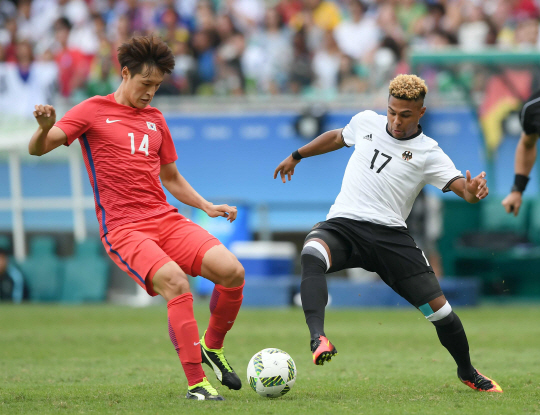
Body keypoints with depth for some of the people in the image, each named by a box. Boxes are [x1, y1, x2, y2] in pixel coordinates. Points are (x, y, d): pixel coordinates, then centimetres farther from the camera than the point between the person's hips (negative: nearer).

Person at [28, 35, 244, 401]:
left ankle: (212, 347, 10)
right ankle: (196, 384, -27)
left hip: (166, 220, 5)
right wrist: (45, 128, -30)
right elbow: (38, 149, -7)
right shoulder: (94, 111, 3)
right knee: (175, 282, -31)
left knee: (231, 271, -16)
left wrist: (207, 206, 15)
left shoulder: (155, 120, 21)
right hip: (123, 229, -5)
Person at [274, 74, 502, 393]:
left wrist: (474, 191, -34)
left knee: (439, 308, -4)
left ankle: (468, 373, 24)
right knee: (312, 255, -36)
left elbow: (464, 188, -10)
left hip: (390, 235, -1)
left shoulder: (429, 154, 1)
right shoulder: (366, 122, 12)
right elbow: (337, 138, 33)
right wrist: (296, 156, 41)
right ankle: (318, 337, -50)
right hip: (342, 225, 1)